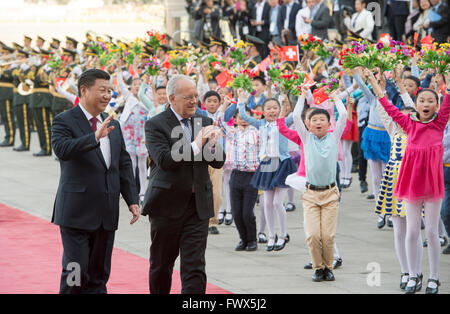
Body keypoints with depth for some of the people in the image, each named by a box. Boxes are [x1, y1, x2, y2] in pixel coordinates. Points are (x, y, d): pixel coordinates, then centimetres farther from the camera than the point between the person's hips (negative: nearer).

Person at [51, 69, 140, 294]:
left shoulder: (113, 126, 15)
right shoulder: (64, 121, -6)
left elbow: (124, 165, 17)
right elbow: (62, 149, -26)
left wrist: (132, 199, 9)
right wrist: (95, 137, -35)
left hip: (106, 213, 6)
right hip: (77, 212, -6)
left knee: (99, 275, 9)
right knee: (76, 273, -7)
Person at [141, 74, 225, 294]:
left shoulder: (204, 123, 9)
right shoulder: (155, 125, -6)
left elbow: (218, 162, 7)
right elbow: (164, 160, -20)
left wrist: (212, 146, -14)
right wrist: (196, 144, -24)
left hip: (198, 205, 3)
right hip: (167, 205, -3)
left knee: (195, 267, -6)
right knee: (161, 265, 12)